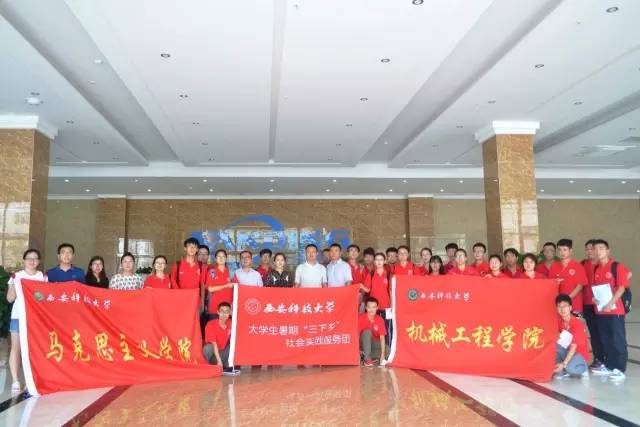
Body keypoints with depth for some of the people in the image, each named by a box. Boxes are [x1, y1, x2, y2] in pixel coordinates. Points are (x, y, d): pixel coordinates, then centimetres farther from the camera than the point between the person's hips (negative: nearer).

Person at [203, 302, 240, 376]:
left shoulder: (230, 323, -6)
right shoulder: (211, 324, -19)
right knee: (208, 347, -34)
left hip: (222, 353, 5)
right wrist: (219, 361, -32)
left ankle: (226, 367, -12)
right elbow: (214, 344, -26)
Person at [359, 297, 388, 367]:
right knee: (368, 331, -32)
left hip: (374, 343, 3)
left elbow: (382, 338, -15)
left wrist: (382, 355, -23)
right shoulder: (361, 318, -18)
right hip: (363, 343, -3)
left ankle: (364, 355, -8)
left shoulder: (380, 320, -12)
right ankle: (367, 358, -26)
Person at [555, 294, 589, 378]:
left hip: (580, 354, -6)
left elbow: (573, 347, -24)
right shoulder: (559, 321, -5)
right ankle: (562, 371, -7)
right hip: (566, 351, 6)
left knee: (570, 368, -35)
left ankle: (583, 368, 0)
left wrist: (564, 364, -30)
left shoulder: (577, 324, -22)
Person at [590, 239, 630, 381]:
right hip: (600, 310, 6)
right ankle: (608, 366, 22)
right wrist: (594, 297, -2)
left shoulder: (617, 266, -8)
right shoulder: (596, 269, 11)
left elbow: (621, 287, -12)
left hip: (615, 310, -6)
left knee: (618, 340, -1)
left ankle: (620, 369, 4)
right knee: (605, 340, 13)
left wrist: (610, 303, -21)